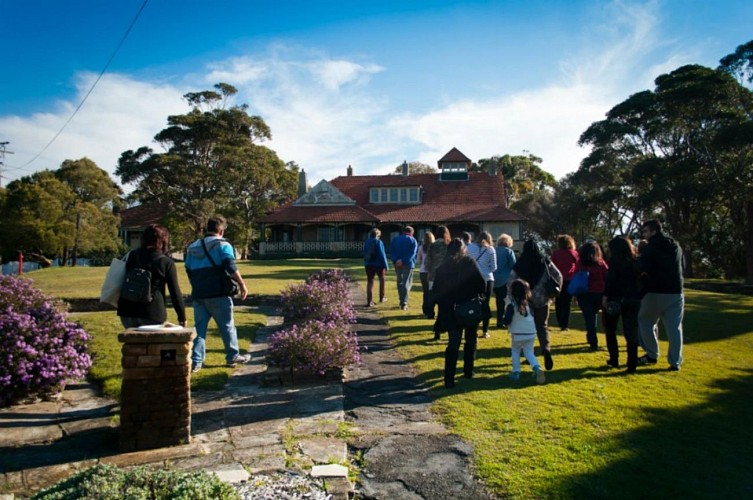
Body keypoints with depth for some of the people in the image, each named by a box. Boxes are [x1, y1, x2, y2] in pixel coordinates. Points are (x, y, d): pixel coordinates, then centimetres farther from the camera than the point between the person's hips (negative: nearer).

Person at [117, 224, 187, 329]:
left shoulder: (132, 256, 7)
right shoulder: (166, 262, -5)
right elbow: (175, 292, -5)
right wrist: (182, 317, 2)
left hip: (127, 312, 4)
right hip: (153, 314, -4)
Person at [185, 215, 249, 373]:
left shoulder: (192, 247, 16)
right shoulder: (222, 244, -4)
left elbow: (189, 272, 19)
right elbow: (231, 268, -15)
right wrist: (242, 285, -8)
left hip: (198, 295, 5)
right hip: (218, 294, -5)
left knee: (199, 328, 9)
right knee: (227, 326, 8)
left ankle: (195, 362, 4)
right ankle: (233, 356, 18)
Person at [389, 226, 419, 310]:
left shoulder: (395, 240, 11)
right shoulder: (412, 240, -1)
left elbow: (391, 252, -1)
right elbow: (412, 253, -14)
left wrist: (395, 261, -11)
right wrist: (403, 261, -18)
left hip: (397, 264, 4)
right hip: (408, 264, -3)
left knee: (400, 282, 15)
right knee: (407, 283, -1)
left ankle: (402, 302, 20)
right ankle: (404, 303, -9)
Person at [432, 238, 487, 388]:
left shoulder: (443, 267, 2)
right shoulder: (469, 262, -6)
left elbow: (436, 291, 0)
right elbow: (482, 284, -12)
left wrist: (443, 304, 9)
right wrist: (477, 295, 6)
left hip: (451, 311, 1)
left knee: (453, 344, 4)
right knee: (470, 341, 19)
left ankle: (449, 379, -4)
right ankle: (468, 371, 26)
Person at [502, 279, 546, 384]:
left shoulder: (511, 305, -14)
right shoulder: (528, 303, 5)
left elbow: (507, 321, -15)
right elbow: (533, 316, 16)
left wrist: (504, 319, 6)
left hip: (518, 334, -4)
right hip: (531, 333, 4)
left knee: (515, 351, 17)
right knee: (529, 352, 13)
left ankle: (516, 372, 11)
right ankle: (537, 368, -11)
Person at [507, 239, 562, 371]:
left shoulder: (520, 264, -3)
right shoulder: (545, 261, 1)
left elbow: (510, 281, -7)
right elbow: (558, 276, -1)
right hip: (542, 299, 1)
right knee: (542, 326, 12)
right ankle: (546, 349, -14)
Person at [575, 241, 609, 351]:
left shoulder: (579, 264, -5)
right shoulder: (601, 263, -2)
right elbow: (608, 279, -2)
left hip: (585, 295, -2)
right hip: (599, 294, 2)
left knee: (589, 319, 2)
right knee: (593, 317, 21)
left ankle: (593, 343, -3)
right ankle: (592, 339, 29)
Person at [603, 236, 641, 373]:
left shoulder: (615, 260, -5)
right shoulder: (635, 261, 10)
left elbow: (611, 278, -15)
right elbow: (638, 279, 9)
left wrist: (606, 295, -15)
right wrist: (638, 296, 11)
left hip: (616, 298, -4)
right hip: (633, 299, 4)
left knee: (610, 329, 15)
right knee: (631, 332, 5)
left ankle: (614, 359, 14)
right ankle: (632, 365, 3)